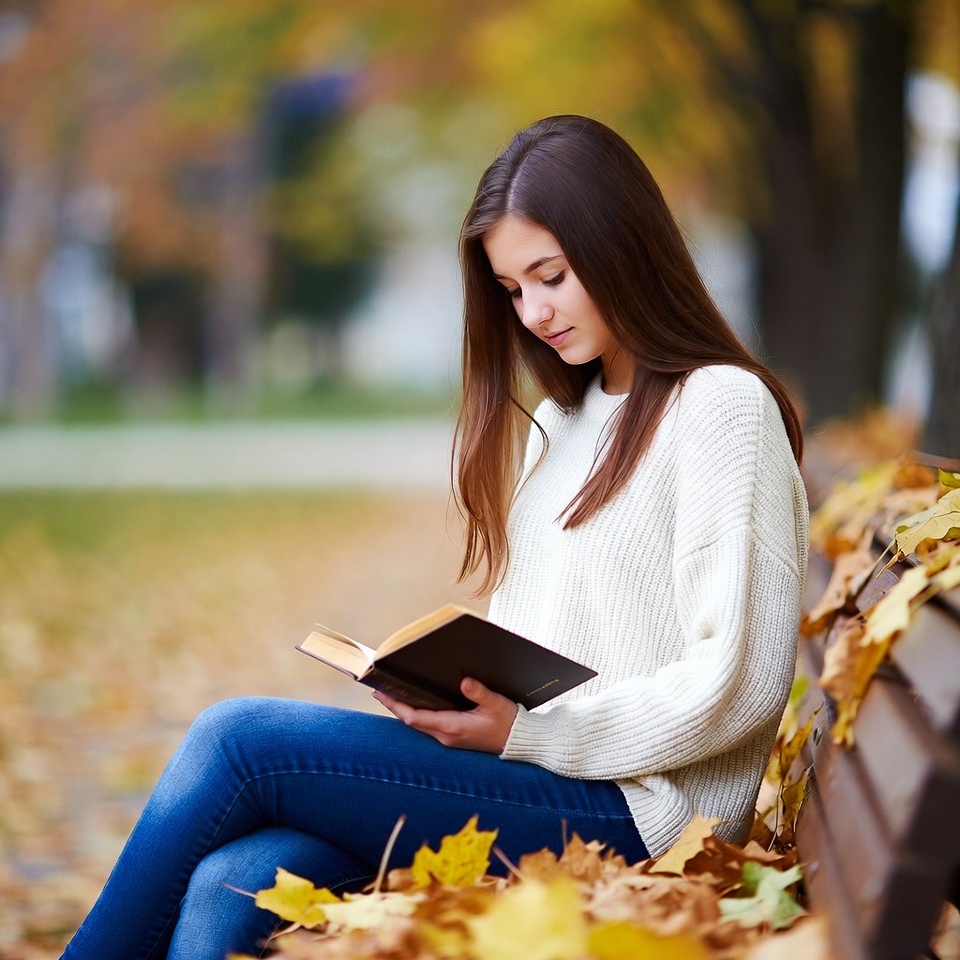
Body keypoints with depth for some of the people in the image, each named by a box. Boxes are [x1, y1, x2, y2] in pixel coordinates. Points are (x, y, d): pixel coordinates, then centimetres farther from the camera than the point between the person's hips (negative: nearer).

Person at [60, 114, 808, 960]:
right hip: (528, 766, 7)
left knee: (235, 738, -17)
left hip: (630, 808, -7)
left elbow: (738, 685, -13)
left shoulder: (722, 407, -5)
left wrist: (527, 732, -15)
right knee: (231, 885, -18)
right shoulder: (560, 417, 22)